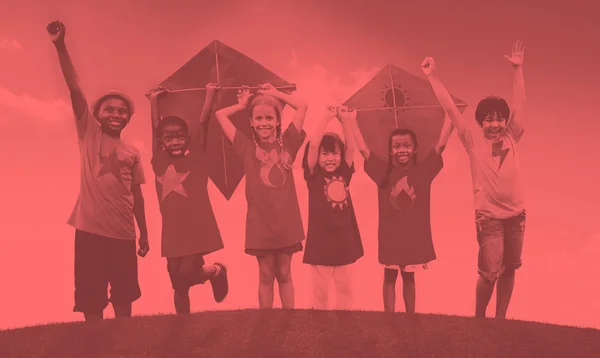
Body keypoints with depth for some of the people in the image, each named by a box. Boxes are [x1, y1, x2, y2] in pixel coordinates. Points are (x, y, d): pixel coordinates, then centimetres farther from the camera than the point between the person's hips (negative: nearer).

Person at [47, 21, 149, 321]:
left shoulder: (132, 152, 12)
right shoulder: (89, 133, 4)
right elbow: (75, 89, -6)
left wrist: (144, 233, 14)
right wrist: (60, 47, -16)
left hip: (123, 233, 3)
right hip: (90, 229, -3)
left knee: (124, 298, 11)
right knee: (91, 299, 0)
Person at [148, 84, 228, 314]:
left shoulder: (195, 155, -1)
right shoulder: (159, 160, 6)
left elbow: (203, 123, -1)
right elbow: (156, 128, 13)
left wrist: (210, 94, 3)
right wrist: (154, 100, 25)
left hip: (198, 229, -3)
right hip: (172, 233, 4)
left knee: (187, 274, -15)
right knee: (178, 285, 8)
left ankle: (216, 271, 15)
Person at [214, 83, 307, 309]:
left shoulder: (287, 143, 1)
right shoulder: (247, 147, 0)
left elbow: (302, 107, 0)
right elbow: (220, 115, 2)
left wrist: (275, 93, 8)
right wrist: (242, 105, 14)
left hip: (286, 221, 0)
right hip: (260, 223, 0)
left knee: (284, 274, 12)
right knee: (266, 275, 11)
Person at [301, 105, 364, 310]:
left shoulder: (343, 174, 7)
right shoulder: (314, 175, -4)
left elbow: (351, 146, 1)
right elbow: (313, 144, -14)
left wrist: (344, 120, -5)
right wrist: (327, 118, -14)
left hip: (344, 241, 4)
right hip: (321, 242, -4)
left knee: (345, 288, 14)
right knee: (320, 289, 7)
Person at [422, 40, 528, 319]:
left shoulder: (511, 137, 3)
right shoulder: (473, 139, -6)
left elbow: (520, 103, 4)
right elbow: (451, 109, -10)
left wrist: (517, 69, 1)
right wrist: (433, 78, -16)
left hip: (515, 214, 4)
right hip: (489, 216, -4)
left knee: (509, 270, 12)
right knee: (490, 272, -4)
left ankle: (500, 319, 26)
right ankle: (479, 318, 19)